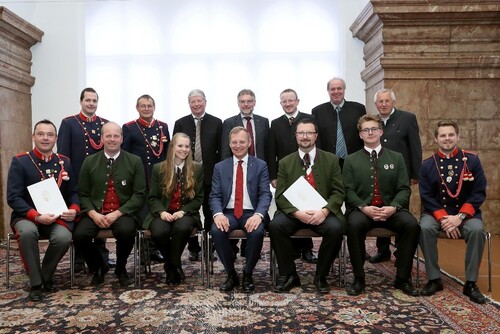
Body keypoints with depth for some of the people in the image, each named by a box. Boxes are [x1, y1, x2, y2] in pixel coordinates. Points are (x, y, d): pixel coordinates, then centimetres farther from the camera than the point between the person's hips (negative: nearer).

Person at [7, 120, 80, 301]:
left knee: (63, 237, -30)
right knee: (27, 232, -36)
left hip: (57, 217, 2)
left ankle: (46, 277, 0)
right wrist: (36, 216, -22)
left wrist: (74, 209, -11)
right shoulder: (19, 161, -3)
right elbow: (13, 197, -9)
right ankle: (36, 283, -15)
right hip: (27, 216, -2)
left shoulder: (64, 162, 7)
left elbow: (73, 192, 11)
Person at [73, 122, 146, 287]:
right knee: (79, 235, -25)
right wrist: (93, 214, -11)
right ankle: (99, 267, 8)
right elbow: (83, 194, 8)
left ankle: (121, 268, 0)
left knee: (126, 231, -33)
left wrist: (117, 213, -14)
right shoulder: (89, 162, 9)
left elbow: (139, 195, -2)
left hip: (123, 213, -2)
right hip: (95, 213, 2)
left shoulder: (135, 161, 2)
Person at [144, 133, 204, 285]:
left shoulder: (197, 168, 4)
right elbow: (152, 197, 5)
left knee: (182, 228, -35)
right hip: (163, 213, 1)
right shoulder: (158, 168, 5)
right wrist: (162, 212, -16)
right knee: (159, 232, -32)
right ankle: (175, 265, -2)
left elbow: (199, 197, 2)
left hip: (186, 213, 0)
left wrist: (182, 211, -14)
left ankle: (171, 265, -8)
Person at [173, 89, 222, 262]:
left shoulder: (216, 123, 4)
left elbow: (221, 150, 3)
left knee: (210, 213, 7)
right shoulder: (180, 123, 6)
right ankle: (193, 249, 19)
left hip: (210, 175, 0)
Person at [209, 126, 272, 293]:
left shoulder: (261, 166, 6)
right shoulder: (220, 167, 11)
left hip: (251, 213, -1)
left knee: (257, 232, -32)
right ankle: (231, 274, -7)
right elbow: (215, 196, 3)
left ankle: (247, 274, -6)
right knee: (216, 230, -29)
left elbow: (265, 194, -3)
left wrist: (258, 215, -24)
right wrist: (218, 214, -19)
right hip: (228, 213, 2)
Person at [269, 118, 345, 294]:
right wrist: (297, 213, -20)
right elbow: (280, 195, 0)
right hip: (293, 211, 1)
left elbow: (338, 192, 1)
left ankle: (321, 276, -6)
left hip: (322, 212, 0)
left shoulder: (331, 160, 7)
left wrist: (324, 211, -19)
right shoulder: (285, 162, 7)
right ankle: (288, 275, -7)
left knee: (336, 228, -30)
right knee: (275, 225, -28)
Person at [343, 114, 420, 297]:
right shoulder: (351, 160, 10)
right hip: (361, 209, -1)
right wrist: (364, 208, -17)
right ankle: (358, 278, -17)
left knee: (411, 224, -28)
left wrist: (393, 207, -14)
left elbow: (404, 189, 5)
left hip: (390, 210, 2)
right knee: (354, 225, -35)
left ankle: (402, 278, -11)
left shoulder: (396, 158, 13)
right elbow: (348, 190, 1)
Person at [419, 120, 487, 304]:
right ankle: (434, 279, -14)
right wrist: (443, 218, -18)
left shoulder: (472, 160, -1)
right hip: (436, 213, 0)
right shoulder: (427, 165, 0)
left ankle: (471, 283, -15)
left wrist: (460, 217, -18)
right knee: (425, 228, -30)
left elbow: (479, 193, -5)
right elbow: (426, 197, -4)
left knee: (476, 230, -31)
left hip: (466, 213, 0)